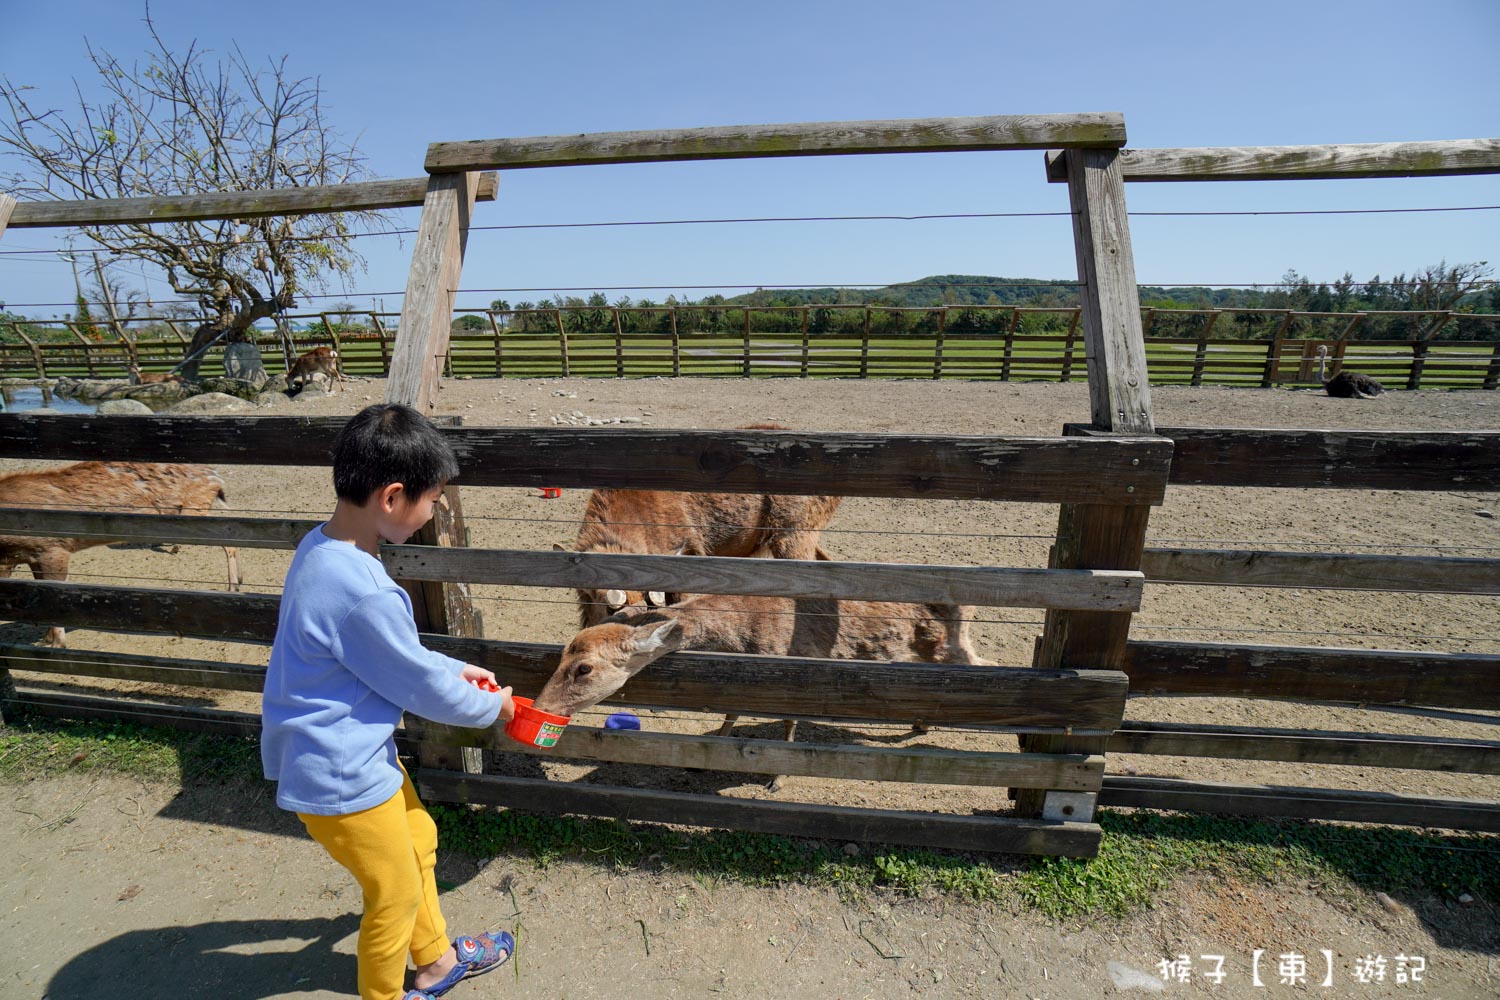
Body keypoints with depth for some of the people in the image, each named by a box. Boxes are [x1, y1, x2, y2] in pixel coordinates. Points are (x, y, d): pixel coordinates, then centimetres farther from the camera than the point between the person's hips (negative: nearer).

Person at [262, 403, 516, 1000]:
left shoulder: (321, 547, -4)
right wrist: (490, 706, -3)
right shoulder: (364, 594, -35)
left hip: (356, 754, 10)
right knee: (395, 893, 14)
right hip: (343, 777, -10)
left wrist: (454, 670, 11)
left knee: (417, 839, 27)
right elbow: (419, 686, -20)